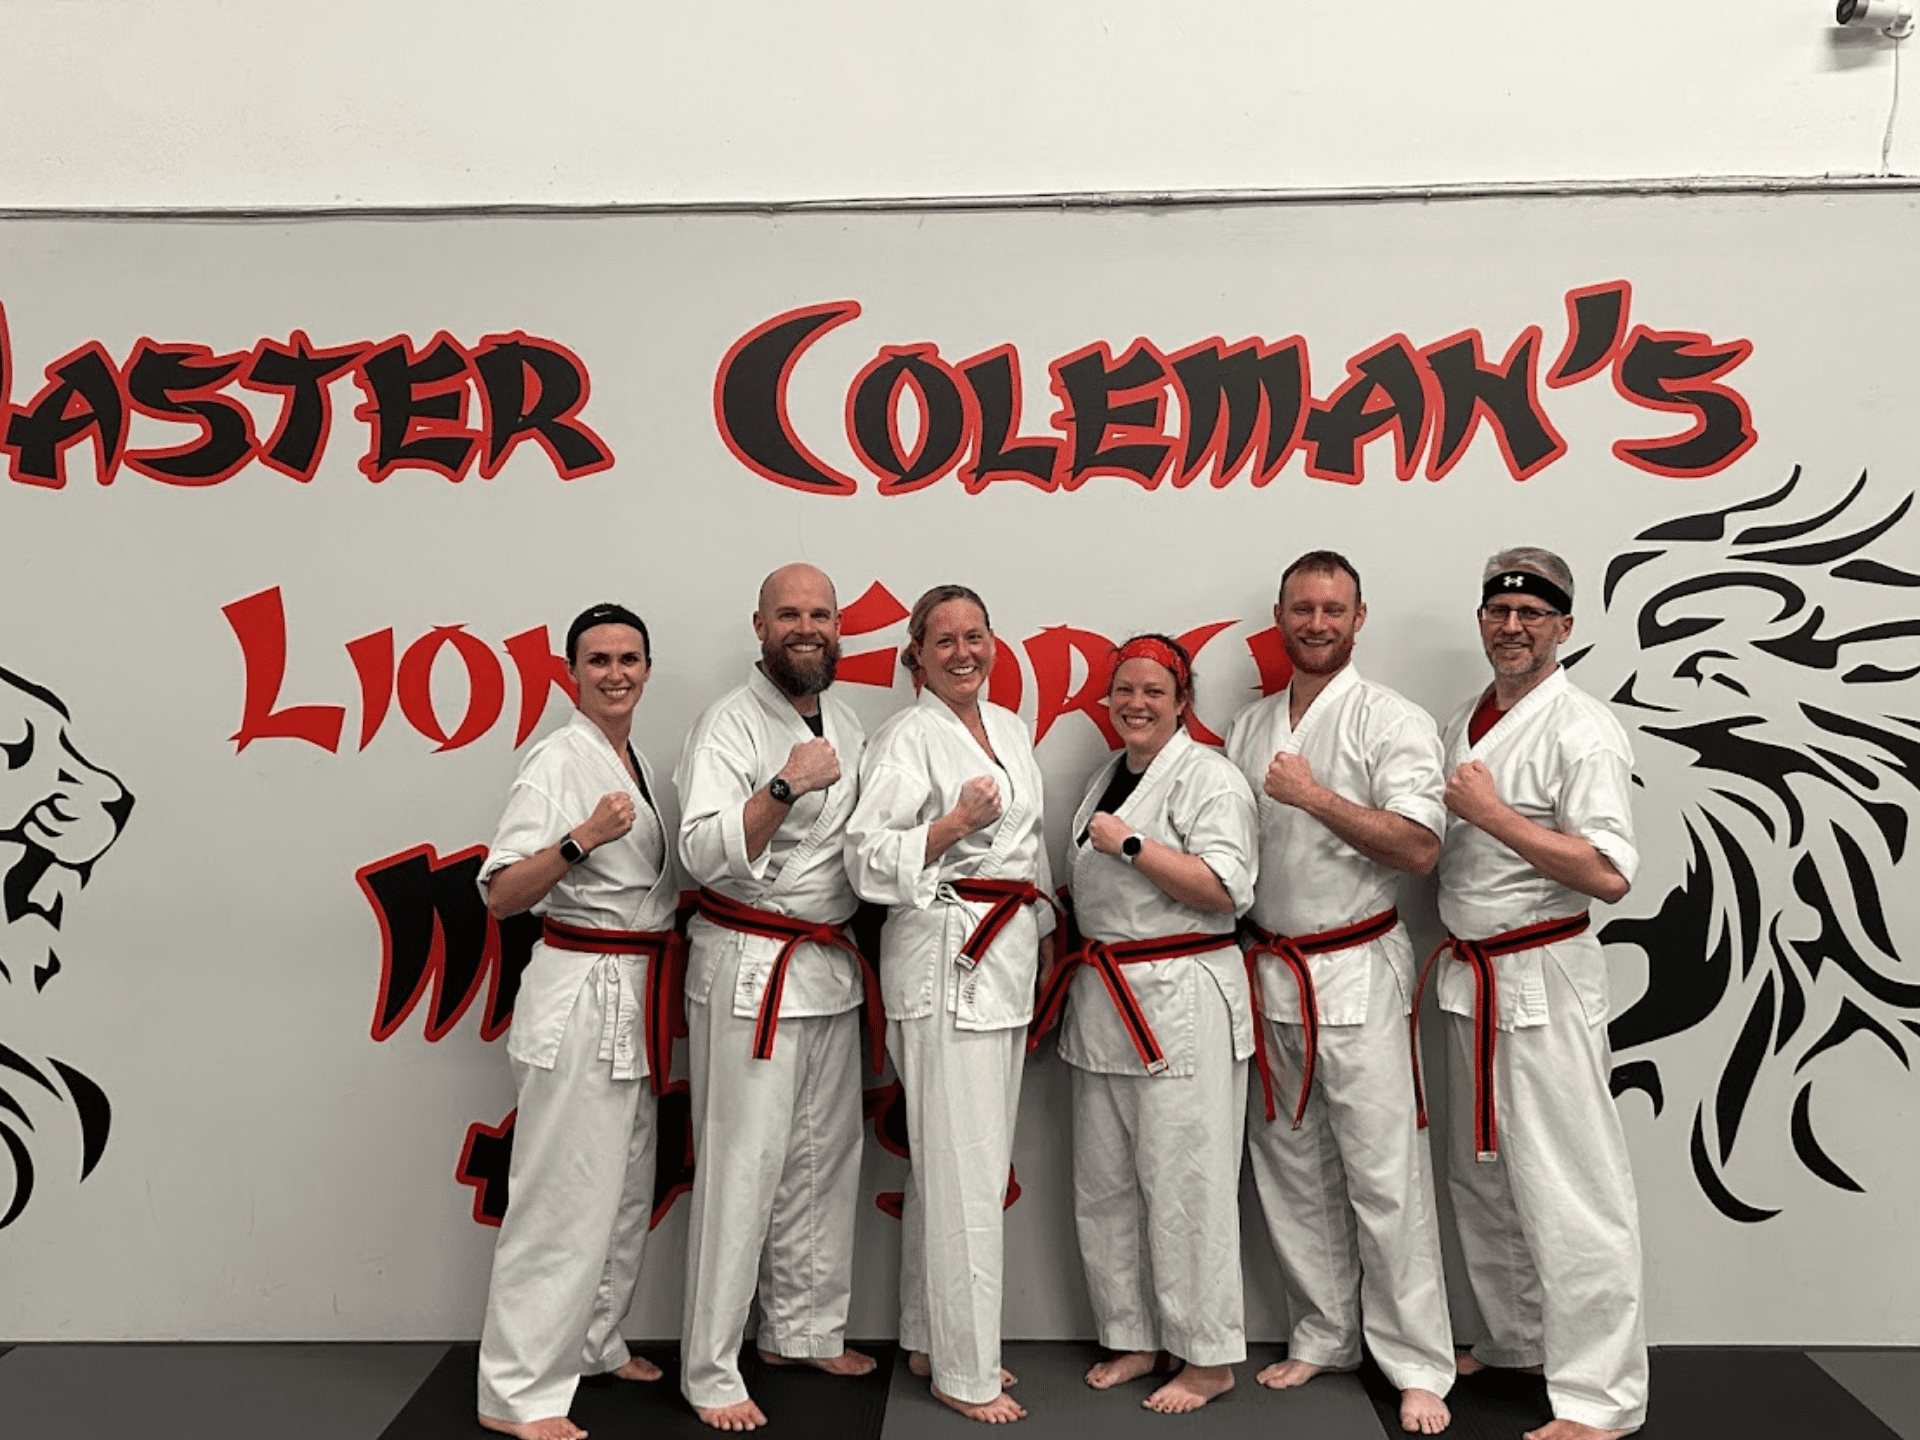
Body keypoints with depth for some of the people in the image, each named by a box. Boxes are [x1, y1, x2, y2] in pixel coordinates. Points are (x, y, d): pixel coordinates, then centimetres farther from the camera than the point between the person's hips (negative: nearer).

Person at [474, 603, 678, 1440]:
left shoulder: (640, 763, 13)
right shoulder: (558, 760, -13)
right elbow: (501, 895, -20)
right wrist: (582, 838, -31)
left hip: (639, 994, 9)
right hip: (580, 992, -9)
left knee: (627, 1187, 17)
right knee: (564, 1196, -4)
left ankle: (594, 1345, 34)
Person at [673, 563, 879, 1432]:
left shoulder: (846, 724, 12)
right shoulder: (731, 724, -12)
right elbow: (704, 853, -23)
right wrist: (786, 785, -31)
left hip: (832, 965, 8)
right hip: (750, 967, -8)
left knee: (823, 1157, 15)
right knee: (742, 1165, -3)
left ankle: (802, 1330, 32)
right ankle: (711, 1370, 11)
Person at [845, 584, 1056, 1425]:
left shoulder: (1009, 727, 14)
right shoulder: (906, 739, -9)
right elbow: (868, 859, -16)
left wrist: (1044, 937, 21)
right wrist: (952, 824, -26)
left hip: (1008, 956, 8)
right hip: (945, 961, -8)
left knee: (960, 1161, 15)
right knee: (963, 1171, -3)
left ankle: (929, 1339, 30)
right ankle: (963, 1372, 11)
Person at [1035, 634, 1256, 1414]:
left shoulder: (1208, 777, -9)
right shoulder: (1108, 777, 16)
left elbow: (1223, 888, -20)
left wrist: (1130, 844, -19)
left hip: (1181, 1000, -8)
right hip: (1105, 998, 8)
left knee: (1183, 1183, -3)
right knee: (1104, 1184, 13)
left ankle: (1209, 1357, 14)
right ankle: (1134, 1338, 29)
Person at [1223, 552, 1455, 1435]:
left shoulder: (1391, 722, -6)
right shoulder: (1249, 729, 12)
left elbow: (1420, 848, -15)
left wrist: (1316, 797, -20)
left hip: (1358, 972, -6)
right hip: (1269, 973, 6)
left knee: (1384, 1176, -2)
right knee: (1292, 1171, 14)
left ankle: (1418, 1367, 13)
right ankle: (1324, 1338, 30)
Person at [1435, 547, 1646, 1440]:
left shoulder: (1583, 729, -13)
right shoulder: (1463, 724, 11)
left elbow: (1609, 874, -22)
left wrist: (1492, 813, -22)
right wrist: (1452, 940, 9)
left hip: (1546, 978, -8)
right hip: (1470, 979, 8)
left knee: (1568, 1190, -3)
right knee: (1484, 1176, 18)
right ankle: (1518, 1341, 36)